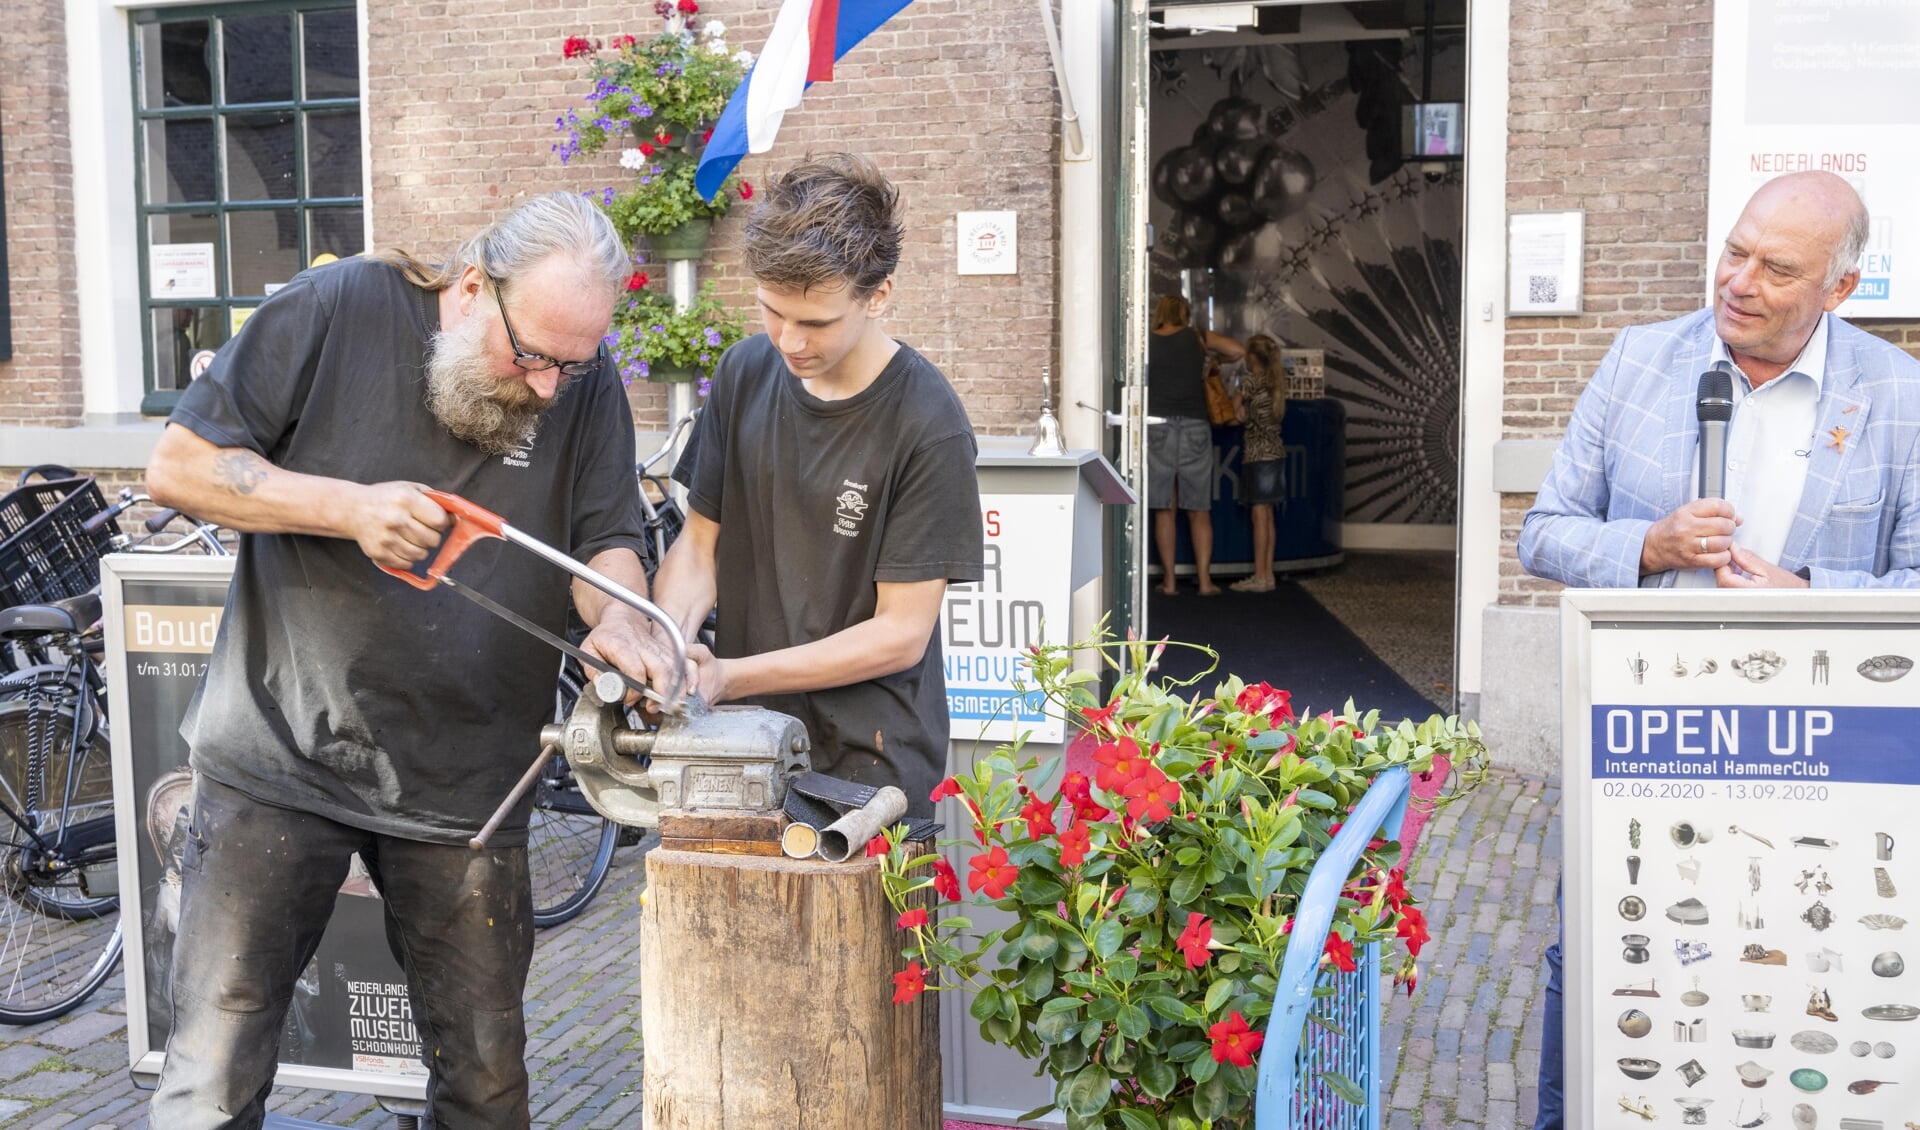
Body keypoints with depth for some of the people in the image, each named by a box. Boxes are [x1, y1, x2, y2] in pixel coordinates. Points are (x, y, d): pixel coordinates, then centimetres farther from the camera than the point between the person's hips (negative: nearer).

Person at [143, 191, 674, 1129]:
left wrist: (618, 619, -23)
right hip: (281, 758, -2)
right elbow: (177, 467, -7)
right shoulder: (334, 310, -9)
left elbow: (607, 542, 0)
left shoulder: (585, 387, -1)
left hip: (464, 783, 3)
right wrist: (350, 507, -20)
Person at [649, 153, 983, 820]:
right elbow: (701, 542, 8)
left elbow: (900, 634, -14)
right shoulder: (746, 373, 1)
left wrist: (730, 676, -18)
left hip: (869, 766, -4)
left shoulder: (927, 424, -16)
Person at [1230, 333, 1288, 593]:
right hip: (1276, 451, 7)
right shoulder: (1278, 380, 10)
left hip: (1257, 453, -7)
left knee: (1260, 515, -6)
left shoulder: (1250, 382, -11)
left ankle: (1260, 577, -5)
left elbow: (1238, 414, -6)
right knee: (1267, 516, 10)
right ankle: (1268, 574, 12)